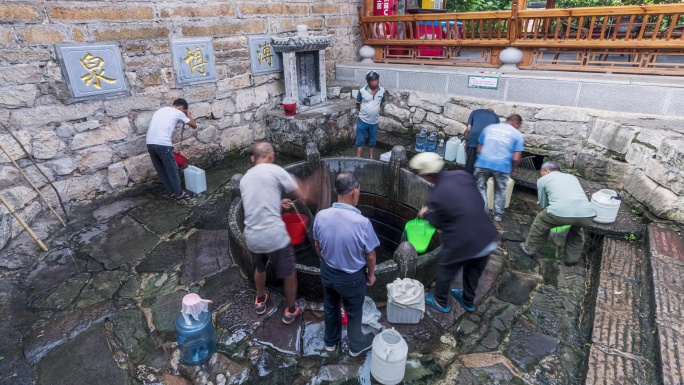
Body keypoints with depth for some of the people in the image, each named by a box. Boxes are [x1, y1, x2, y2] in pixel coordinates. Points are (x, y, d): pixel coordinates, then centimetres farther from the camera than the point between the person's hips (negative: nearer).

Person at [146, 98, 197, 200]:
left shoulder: (160, 110, 25)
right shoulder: (178, 113, 5)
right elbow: (194, 125, 12)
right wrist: (189, 115, 29)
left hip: (150, 143, 7)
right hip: (163, 144, -7)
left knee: (161, 170, 17)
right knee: (172, 170, 8)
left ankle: (171, 192, 29)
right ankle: (179, 193, 19)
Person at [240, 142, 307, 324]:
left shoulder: (245, 178, 13)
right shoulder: (275, 170, -6)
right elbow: (301, 196, 0)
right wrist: (303, 196, 21)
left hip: (252, 237, 6)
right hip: (275, 236, -6)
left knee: (260, 268, 33)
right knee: (289, 273, 17)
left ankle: (260, 301, 54)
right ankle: (291, 311, 34)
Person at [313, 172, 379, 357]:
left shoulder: (321, 216, -19)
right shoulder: (362, 222, -31)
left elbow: (318, 246, -2)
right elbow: (370, 255, -16)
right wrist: (371, 273, 3)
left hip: (327, 272, 4)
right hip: (352, 277, -3)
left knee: (330, 308, 27)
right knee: (354, 312, 22)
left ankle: (330, 341, 50)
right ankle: (356, 345, 46)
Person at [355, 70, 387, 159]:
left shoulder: (382, 91, -5)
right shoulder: (362, 91, -12)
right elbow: (358, 104, 2)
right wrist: (364, 112, 9)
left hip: (374, 121, 2)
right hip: (363, 120, -2)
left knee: (372, 141, 14)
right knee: (360, 140, 5)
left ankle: (371, 157, 30)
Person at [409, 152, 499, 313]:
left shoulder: (436, 196, -21)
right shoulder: (463, 175, -5)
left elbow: (438, 223, -3)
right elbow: (480, 201, 7)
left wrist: (426, 214, 17)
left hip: (462, 243, -6)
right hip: (488, 238, 6)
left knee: (445, 270, 23)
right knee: (473, 272, 30)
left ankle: (440, 302, 45)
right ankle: (468, 301, 54)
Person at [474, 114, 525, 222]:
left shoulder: (488, 128, 17)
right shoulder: (518, 135, 7)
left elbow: (479, 149, 19)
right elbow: (516, 158, -1)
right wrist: (512, 171, 16)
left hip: (483, 163, 1)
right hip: (502, 166, -1)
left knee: (481, 188, 15)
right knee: (500, 191, 19)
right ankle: (498, 214, 25)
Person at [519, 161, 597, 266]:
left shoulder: (543, 180, 22)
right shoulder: (572, 177, 36)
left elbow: (543, 204, 23)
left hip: (561, 213, -4)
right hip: (587, 214, 4)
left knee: (540, 221, 27)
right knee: (577, 229, 38)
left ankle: (529, 249, 40)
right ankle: (572, 259, 41)